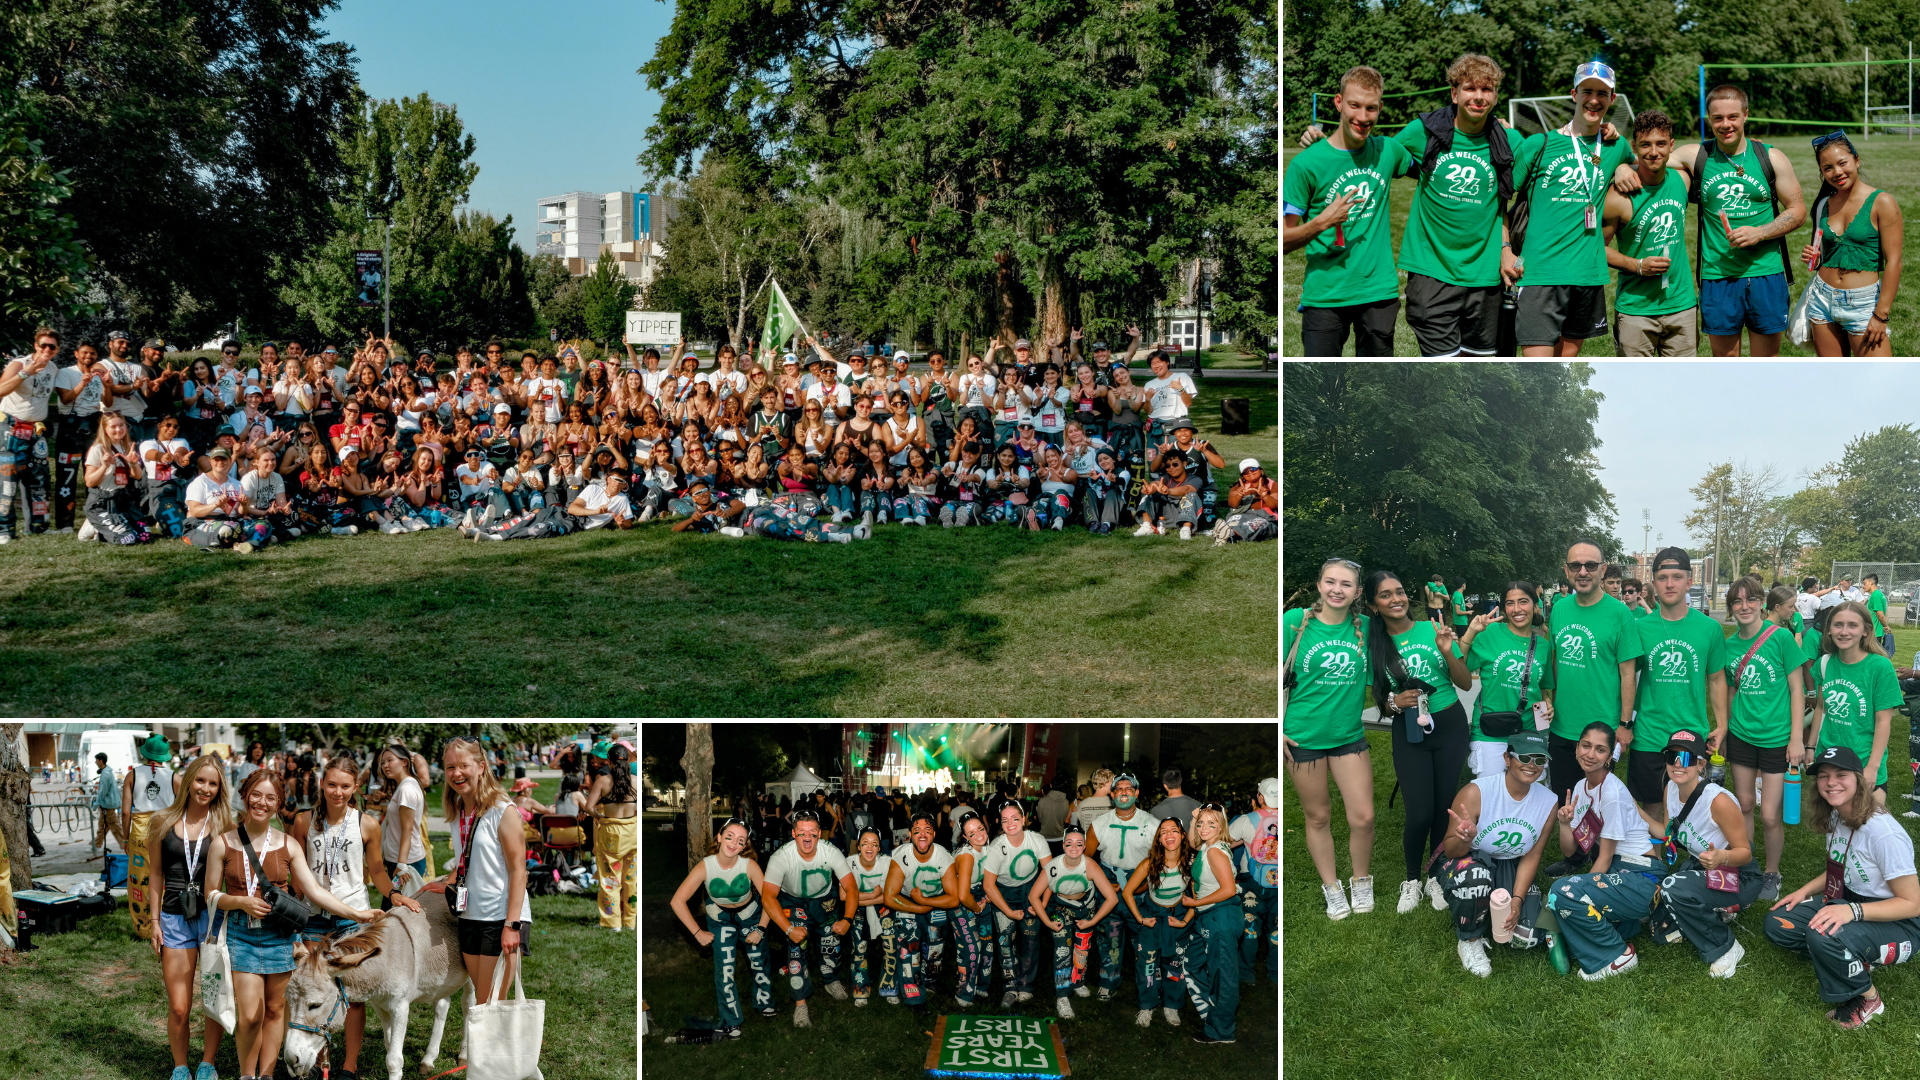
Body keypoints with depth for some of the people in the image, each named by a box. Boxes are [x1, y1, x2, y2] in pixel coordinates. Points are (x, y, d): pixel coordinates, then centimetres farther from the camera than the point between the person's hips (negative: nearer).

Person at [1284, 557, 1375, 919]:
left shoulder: (1364, 627, 0)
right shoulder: (1296, 621, -7)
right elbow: (1280, 677, -1)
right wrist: (1277, 729, -4)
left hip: (1350, 736, 2)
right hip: (1303, 735, -2)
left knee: (1363, 817, -2)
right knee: (1318, 817, 9)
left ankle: (1361, 882, 22)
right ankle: (1331, 888, 25)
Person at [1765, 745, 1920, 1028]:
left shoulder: (1883, 833, -27)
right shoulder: (1835, 819, 1)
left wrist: (1852, 910, -35)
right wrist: (1806, 890, 1)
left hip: (1897, 925, -9)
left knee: (1823, 936, -36)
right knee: (1776, 924, -5)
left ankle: (1867, 999, -8)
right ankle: (1855, 961, 7)